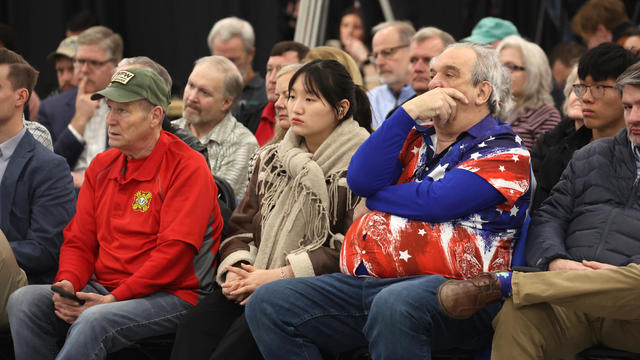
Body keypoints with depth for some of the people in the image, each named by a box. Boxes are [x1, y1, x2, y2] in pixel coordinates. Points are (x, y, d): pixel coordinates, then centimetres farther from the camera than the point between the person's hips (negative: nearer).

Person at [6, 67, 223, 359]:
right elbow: (79, 240, 16)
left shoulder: (187, 167, -7)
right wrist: (68, 284, -7)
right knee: (23, 301, -17)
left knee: (93, 322, -35)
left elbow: (174, 250, -15)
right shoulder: (102, 166, 16)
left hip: (171, 296, -7)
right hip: (102, 290, 7)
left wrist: (114, 299, -19)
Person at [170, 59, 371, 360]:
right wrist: (236, 269, -4)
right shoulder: (272, 159, 19)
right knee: (196, 325, -24)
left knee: (245, 332, -33)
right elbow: (242, 226, 19)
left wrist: (280, 275, -15)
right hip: (259, 281, 6)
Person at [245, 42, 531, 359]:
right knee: (268, 302, -11)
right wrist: (409, 112, 1)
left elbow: (434, 203, -11)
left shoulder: (505, 152, 3)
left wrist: (374, 195, 6)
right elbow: (361, 179, 5)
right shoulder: (418, 140, 24)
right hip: (365, 283, 7)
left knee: (393, 305, -42)